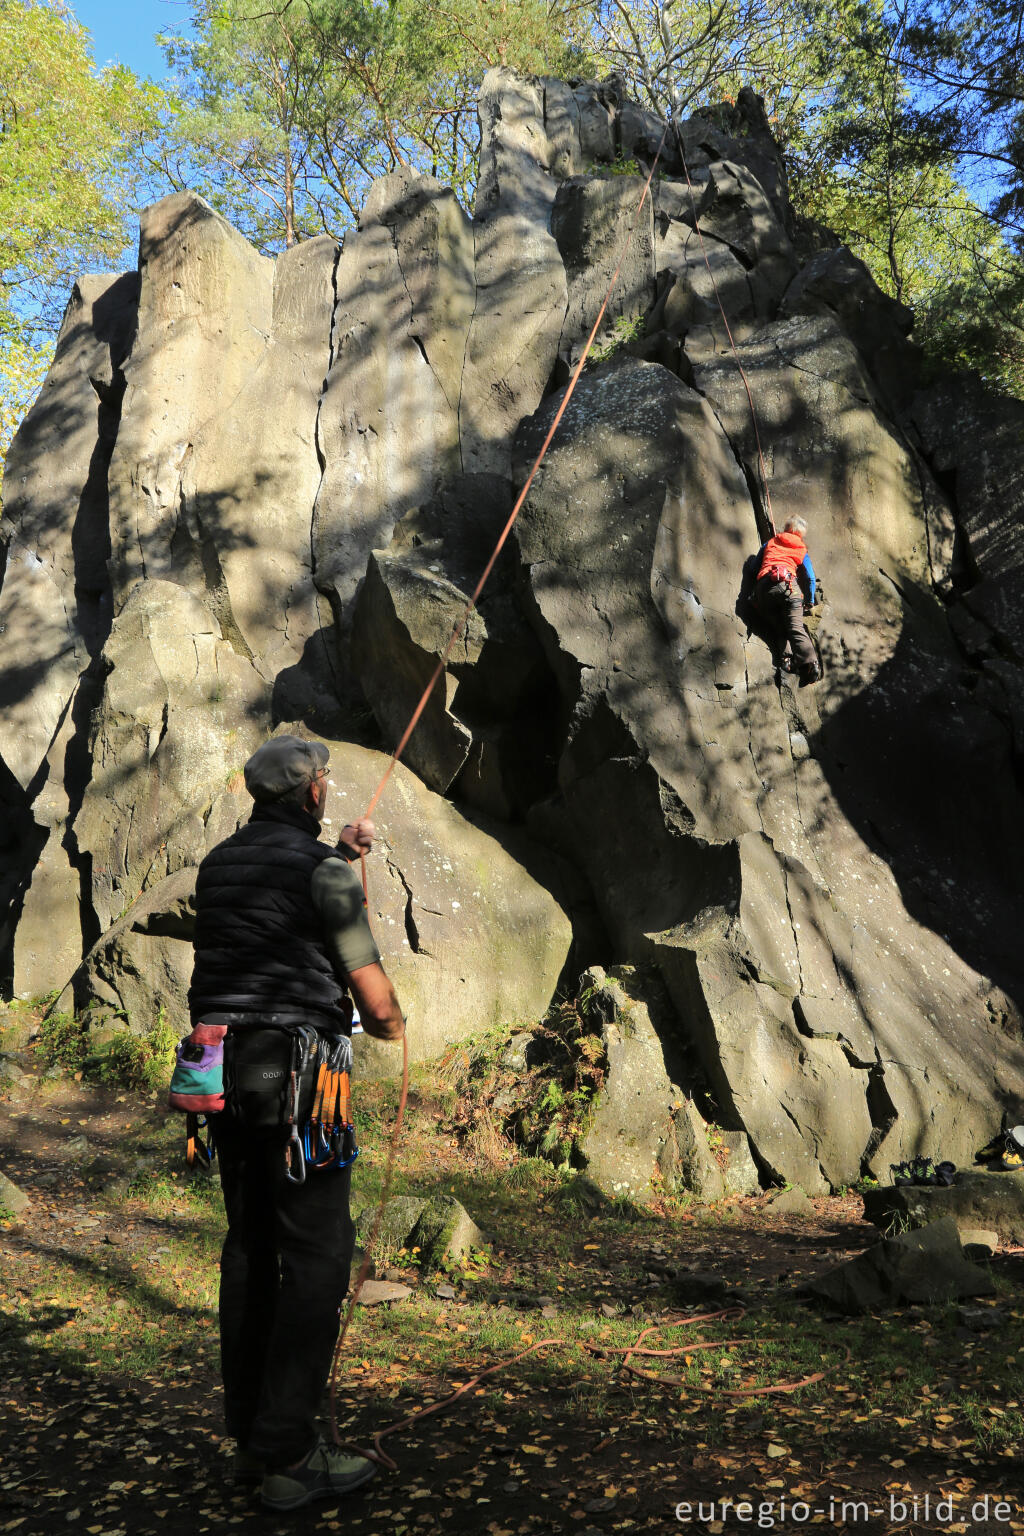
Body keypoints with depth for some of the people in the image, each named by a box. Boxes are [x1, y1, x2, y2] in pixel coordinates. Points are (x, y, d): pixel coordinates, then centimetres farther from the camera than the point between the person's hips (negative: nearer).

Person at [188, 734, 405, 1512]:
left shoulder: (218, 864, 10)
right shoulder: (324, 872, -12)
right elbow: (373, 994, -9)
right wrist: (392, 1022, 13)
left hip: (226, 1068, 8)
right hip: (297, 1074, -8)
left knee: (251, 1245, 16)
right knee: (317, 1251, 0)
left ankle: (251, 1434, 26)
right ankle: (288, 1455, 4)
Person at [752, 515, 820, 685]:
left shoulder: (770, 543, 29)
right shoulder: (802, 551, 25)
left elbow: (756, 567, 31)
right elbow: (811, 578, 21)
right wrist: (810, 601, 31)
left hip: (764, 586, 1)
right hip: (788, 584, -1)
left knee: (778, 628, 3)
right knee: (796, 627, -13)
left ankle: (786, 658, -21)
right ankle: (810, 663, -32)